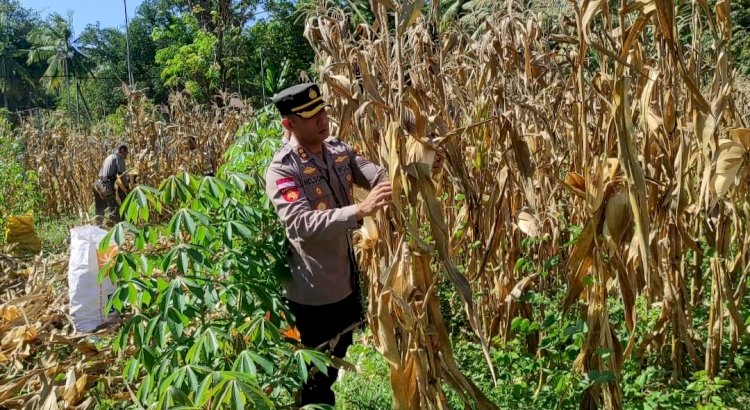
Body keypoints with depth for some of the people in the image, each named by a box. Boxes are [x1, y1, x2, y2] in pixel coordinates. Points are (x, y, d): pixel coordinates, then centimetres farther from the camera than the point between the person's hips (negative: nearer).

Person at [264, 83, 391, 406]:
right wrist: (360, 210, -42)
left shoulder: (339, 151, 0)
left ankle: (323, 396, 51)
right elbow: (303, 223, -33)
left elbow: (380, 177, -8)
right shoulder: (282, 170, -21)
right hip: (312, 292, -7)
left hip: (346, 281, 7)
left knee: (335, 362, 27)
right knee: (315, 375, 14)